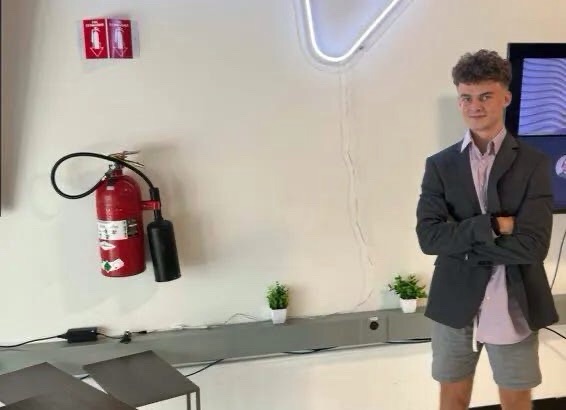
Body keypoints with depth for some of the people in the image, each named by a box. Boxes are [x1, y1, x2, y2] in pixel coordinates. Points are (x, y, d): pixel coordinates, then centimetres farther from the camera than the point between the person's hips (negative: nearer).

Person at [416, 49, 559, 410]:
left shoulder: (533, 163, -6)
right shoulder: (440, 165, 0)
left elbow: (533, 245, -16)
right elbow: (429, 237, -12)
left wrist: (463, 239, -14)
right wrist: (493, 225, -20)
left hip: (514, 308, -1)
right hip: (454, 305, 2)